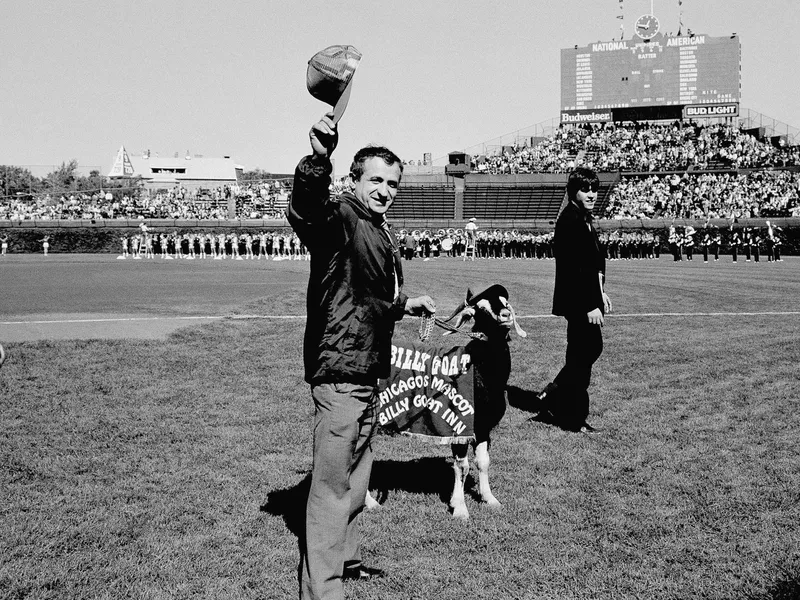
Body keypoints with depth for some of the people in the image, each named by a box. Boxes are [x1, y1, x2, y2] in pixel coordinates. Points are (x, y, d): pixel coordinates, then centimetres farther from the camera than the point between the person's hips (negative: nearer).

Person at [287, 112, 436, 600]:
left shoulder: (382, 231, 16)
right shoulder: (341, 218, -14)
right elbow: (304, 210, -40)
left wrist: (407, 304, 33)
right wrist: (319, 159, -56)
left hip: (369, 370, 10)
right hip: (340, 369, -10)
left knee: (356, 474, 22)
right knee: (332, 484, -5)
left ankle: (346, 557, 38)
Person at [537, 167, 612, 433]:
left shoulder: (584, 219, 13)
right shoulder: (569, 221, -19)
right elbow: (572, 268, -23)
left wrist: (600, 292, 18)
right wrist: (590, 305, -23)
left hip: (588, 297, 10)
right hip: (578, 302, -10)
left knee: (593, 349, 18)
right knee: (581, 356, -1)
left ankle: (552, 395, 27)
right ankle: (574, 418, 12)